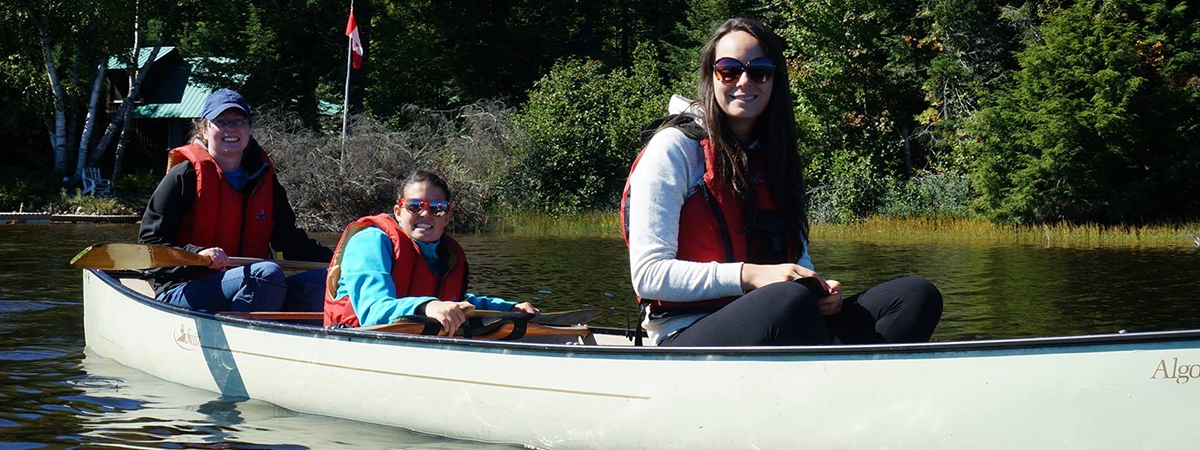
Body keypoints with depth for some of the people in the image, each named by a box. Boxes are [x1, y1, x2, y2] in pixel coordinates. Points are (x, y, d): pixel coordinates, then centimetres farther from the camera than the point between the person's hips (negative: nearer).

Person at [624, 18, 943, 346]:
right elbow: (647, 275, -11)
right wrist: (749, 276, -21)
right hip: (686, 337, -7)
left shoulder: (773, 155, 19)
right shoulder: (674, 147, -1)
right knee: (790, 299, -38)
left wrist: (821, 292, -5)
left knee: (916, 296, -15)